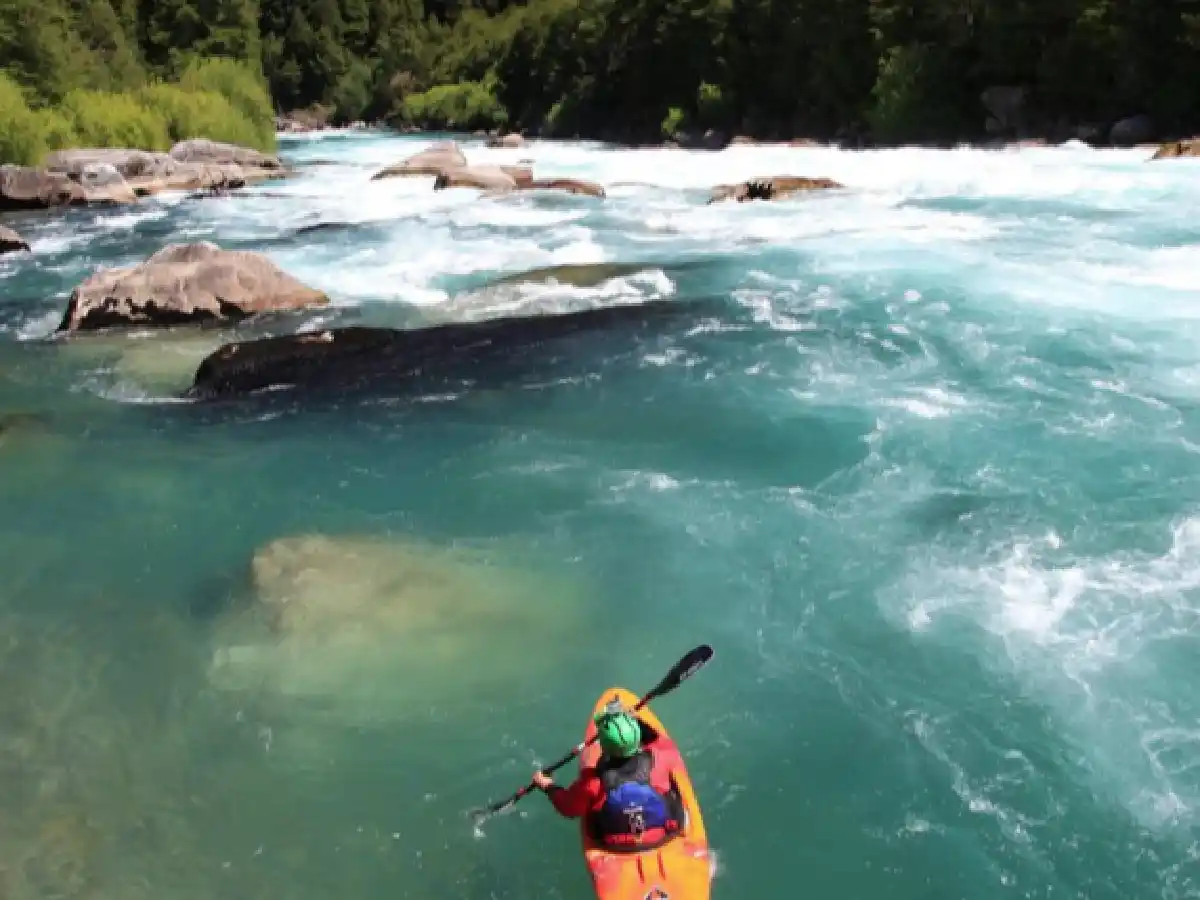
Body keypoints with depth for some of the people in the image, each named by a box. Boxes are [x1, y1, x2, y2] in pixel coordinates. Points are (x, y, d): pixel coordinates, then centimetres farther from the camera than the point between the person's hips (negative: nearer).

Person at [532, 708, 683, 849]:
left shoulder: (592, 782, -31)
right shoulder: (658, 760, -29)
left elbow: (568, 807, -12)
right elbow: (670, 751, -4)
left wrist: (548, 786, 6)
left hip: (615, 846, 0)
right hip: (664, 837, 0)